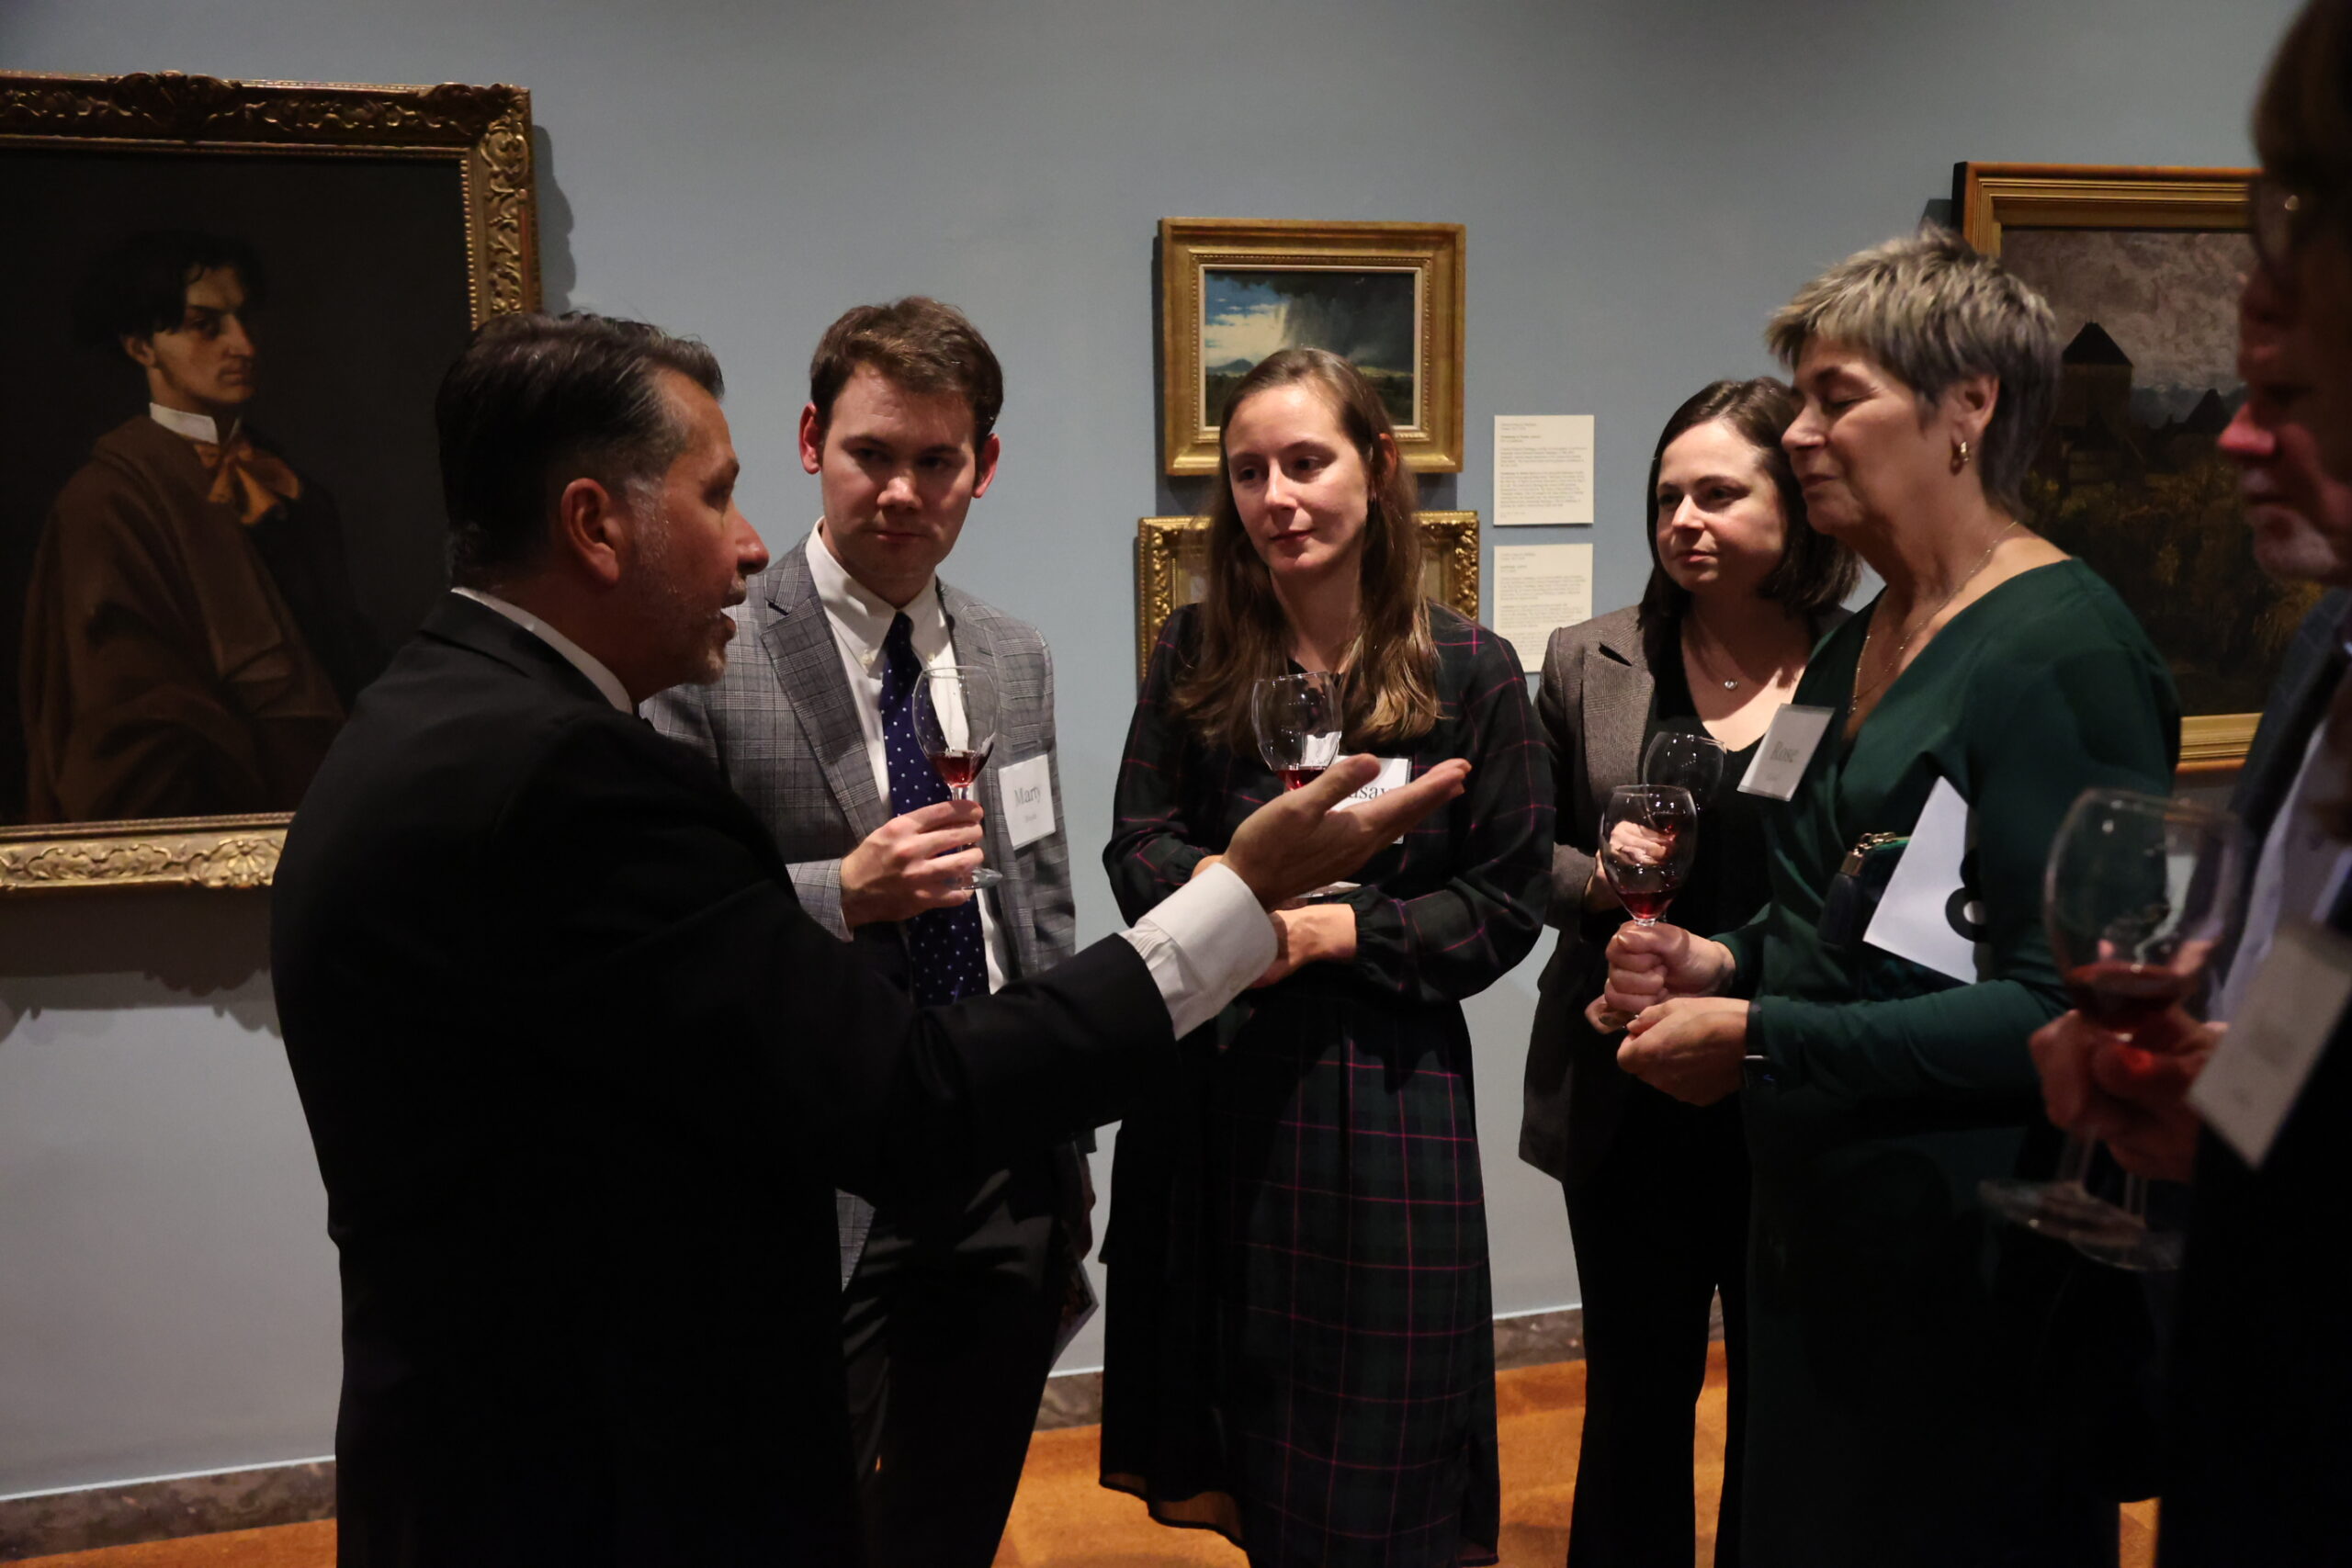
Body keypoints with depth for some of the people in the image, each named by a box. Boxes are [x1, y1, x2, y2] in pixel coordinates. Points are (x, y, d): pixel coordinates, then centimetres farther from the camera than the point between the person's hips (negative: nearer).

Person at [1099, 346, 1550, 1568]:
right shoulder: (1195, 652, 2)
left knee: (1370, 1428, 9)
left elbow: (1507, 903, -4)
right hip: (1206, 1070, 3)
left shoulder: (1469, 672, -5)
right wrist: (1217, 889, -19)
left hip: (1380, 1082, -2)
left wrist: (1332, 930, -16)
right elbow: (1135, 844, 3)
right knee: (1239, 1400, 16)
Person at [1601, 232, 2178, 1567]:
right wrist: (1728, 963, 2)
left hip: (1977, 1268, -8)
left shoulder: (2061, 651, -18)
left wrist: (1761, 1040, -22)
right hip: (1819, 1232, 8)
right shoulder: (1856, 647, 10)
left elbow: (2063, 1012, -24)